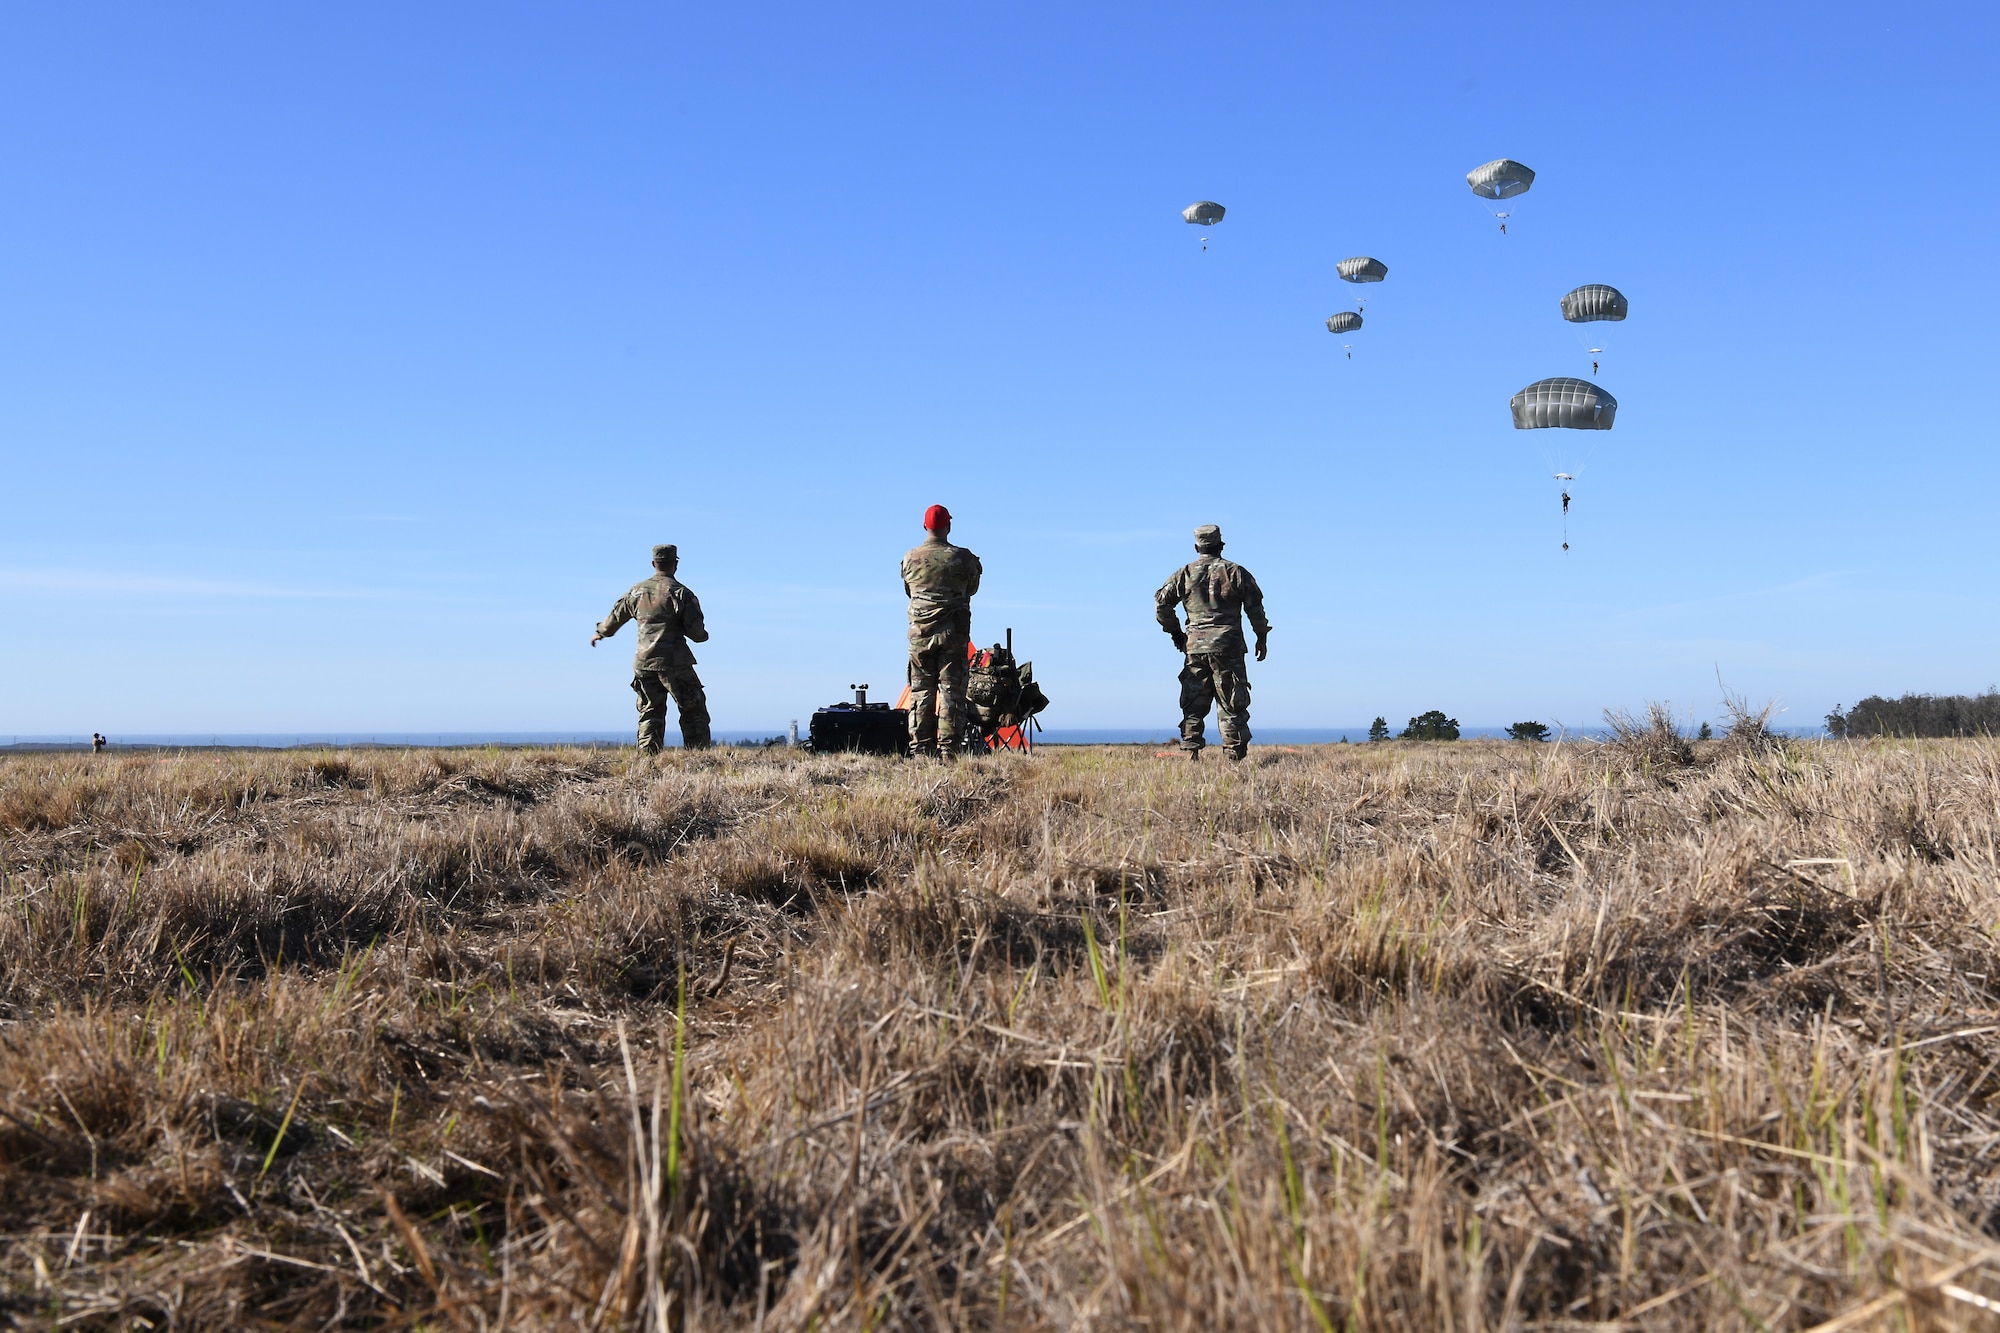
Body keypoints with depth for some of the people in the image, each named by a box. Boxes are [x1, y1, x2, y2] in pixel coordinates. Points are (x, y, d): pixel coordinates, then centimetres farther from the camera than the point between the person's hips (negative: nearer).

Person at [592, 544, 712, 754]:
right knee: (693, 712, 2)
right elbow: (696, 632, -11)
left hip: (644, 662, 5)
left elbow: (616, 617, 22)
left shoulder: (637, 591, 8)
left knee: (650, 713, 12)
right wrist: (703, 635, 13)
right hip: (675, 663, -5)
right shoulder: (682, 593, -8)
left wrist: (599, 633, 41)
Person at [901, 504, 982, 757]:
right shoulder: (962, 558, -5)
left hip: (919, 634, 2)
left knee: (920, 691, 7)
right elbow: (972, 589, 9)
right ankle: (948, 749, -3)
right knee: (951, 690, 0)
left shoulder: (910, 559, 2)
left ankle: (920, 749, 6)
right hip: (953, 634, -2)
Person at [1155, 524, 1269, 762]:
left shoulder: (1185, 574, 7)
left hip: (1195, 647, 2)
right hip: (1227, 647, -1)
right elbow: (1255, 607, 1)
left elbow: (1161, 602, 3)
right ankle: (1234, 756, -2)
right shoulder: (1236, 572, 3)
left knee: (1193, 706, 7)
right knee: (1232, 706, 1)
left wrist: (1174, 631, 14)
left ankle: (1192, 755, 2)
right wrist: (1262, 637, 11)